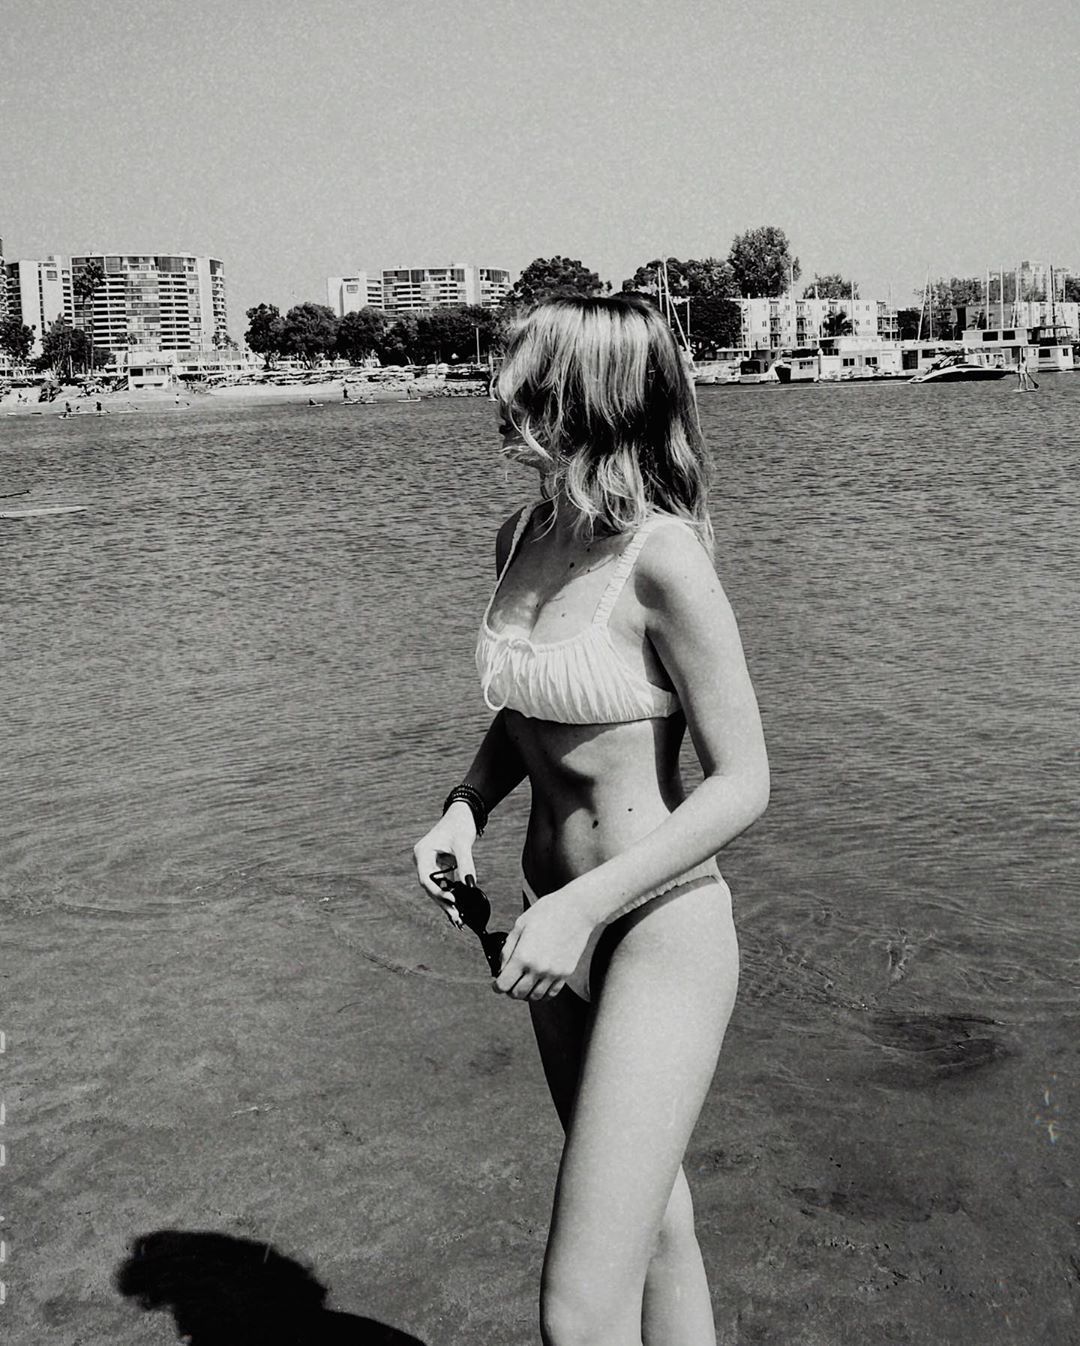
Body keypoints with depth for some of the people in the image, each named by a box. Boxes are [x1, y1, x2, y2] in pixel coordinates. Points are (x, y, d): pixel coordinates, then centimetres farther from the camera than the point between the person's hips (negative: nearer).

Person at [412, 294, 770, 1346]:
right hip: (562, 923, 8)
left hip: (661, 931, -8)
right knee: (650, 1227, 24)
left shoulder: (661, 557, -19)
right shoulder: (520, 540, 4)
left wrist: (585, 904, -22)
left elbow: (742, 781, -16)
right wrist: (465, 809, 1)